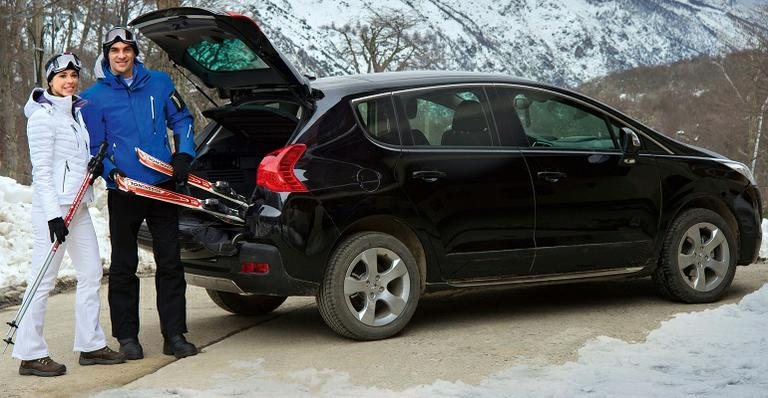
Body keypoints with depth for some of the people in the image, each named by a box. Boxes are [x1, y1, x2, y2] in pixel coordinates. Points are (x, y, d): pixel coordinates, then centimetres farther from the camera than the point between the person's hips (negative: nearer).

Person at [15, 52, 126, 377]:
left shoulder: (76, 112, 16)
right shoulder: (43, 115, -9)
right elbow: (41, 171, -14)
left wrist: (95, 166, 5)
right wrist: (53, 214, -20)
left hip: (78, 206, 9)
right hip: (53, 206, -9)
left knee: (91, 273, 10)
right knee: (43, 280, -6)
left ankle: (91, 345, 19)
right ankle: (30, 355, 0)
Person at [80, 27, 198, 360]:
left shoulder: (159, 83, 5)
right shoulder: (94, 97, -1)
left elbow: (181, 119, 14)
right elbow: (93, 146, 4)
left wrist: (183, 154, 1)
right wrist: (110, 172, -13)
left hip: (163, 186, 2)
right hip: (123, 192, -2)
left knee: (170, 263, 4)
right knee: (124, 266, 5)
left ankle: (174, 335, 10)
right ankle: (127, 336, 15)